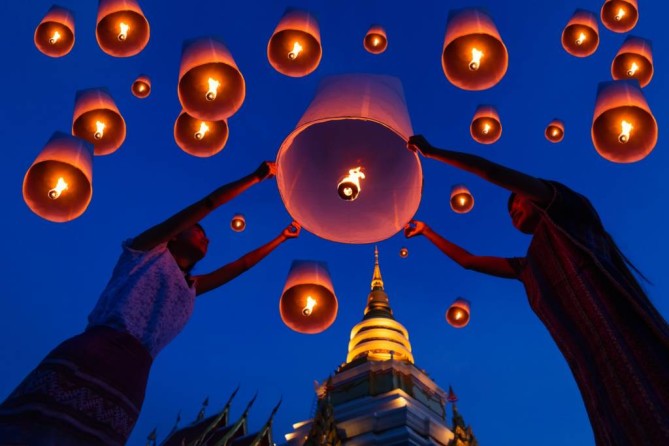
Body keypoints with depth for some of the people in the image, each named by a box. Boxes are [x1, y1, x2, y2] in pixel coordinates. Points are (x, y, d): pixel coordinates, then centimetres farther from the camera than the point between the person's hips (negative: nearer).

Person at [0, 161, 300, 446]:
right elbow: (209, 203, 14)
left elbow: (240, 265, 40)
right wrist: (258, 176, 21)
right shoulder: (149, 249, 16)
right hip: (90, 358, -5)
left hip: (132, 381, 5)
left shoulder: (191, 288, 31)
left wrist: (282, 237, 48)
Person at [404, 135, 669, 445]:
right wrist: (426, 231, 48)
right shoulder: (529, 266, 32)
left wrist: (432, 152, 19)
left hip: (611, 319, -6)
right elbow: (467, 260, 41)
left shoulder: (559, 210, 17)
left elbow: (493, 171, 10)